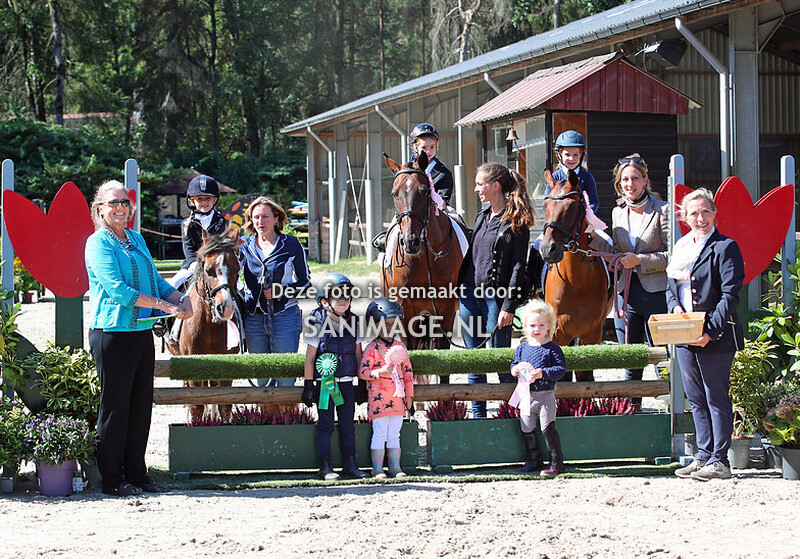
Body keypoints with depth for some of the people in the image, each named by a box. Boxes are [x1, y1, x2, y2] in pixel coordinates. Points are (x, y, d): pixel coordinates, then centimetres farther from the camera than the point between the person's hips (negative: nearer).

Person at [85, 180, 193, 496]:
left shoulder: (136, 239, 16)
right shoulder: (99, 242, -7)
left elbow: (156, 280, 18)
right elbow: (116, 288, -17)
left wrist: (179, 300, -2)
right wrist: (162, 304, -18)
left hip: (142, 332, 8)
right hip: (113, 334, -7)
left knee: (141, 405, 10)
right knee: (115, 407, -2)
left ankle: (136, 474, 18)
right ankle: (112, 479, 5)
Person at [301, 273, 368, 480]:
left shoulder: (352, 323, 6)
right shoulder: (318, 323, -7)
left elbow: (358, 354, 13)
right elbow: (310, 356, -5)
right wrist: (308, 385, -7)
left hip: (346, 383, 4)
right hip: (325, 383, -4)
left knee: (348, 425, 7)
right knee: (325, 425, -2)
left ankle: (350, 465, 14)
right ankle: (325, 468, 2)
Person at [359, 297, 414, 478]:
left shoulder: (400, 347, 11)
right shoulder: (372, 348, -4)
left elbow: (408, 372, 16)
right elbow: (362, 372, -8)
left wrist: (409, 395, 12)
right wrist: (381, 372, -22)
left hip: (397, 398, 5)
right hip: (379, 397, -5)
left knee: (394, 435, 9)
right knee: (379, 433, -4)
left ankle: (395, 467, 12)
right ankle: (377, 469, 1)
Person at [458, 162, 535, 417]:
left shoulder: (516, 222, -9)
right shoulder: (483, 217, 13)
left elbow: (518, 265, -12)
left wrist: (508, 307, -16)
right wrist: (461, 293, 17)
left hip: (496, 296, -7)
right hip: (470, 293, 7)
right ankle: (478, 414, 18)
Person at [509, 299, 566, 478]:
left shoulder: (552, 349, -6)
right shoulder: (522, 348, 8)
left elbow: (561, 369, -10)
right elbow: (515, 363, 20)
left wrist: (544, 373, -23)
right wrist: (514, 370, -2)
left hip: (545, 395, -5)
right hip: (526, 395, 5)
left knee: (547, 428, -10)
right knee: (527, 429, 9)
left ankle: (556, 463, -3)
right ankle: (534, 461, 24)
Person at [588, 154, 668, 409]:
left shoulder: (662, 210, -7)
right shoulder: (618, 213, 10)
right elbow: (616, 255, 13)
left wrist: (639, 260, -15)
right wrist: (593, 237, 1)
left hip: (656, 292, -5)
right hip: (627, 292, 5)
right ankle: (632, 405, 25)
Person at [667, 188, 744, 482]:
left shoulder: (726, 247, -8)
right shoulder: (681, 247, 14)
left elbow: (729, 296, -13)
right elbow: (671, 287, 19)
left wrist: (710, 332, -20)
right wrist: (675, 307, -4)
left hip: (715, 338, -7)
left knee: (716, 399, -2)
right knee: (696, 400, 11)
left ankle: (719, 461, 3)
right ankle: (703, 456, 18)